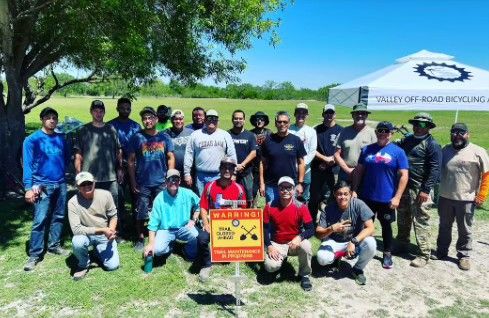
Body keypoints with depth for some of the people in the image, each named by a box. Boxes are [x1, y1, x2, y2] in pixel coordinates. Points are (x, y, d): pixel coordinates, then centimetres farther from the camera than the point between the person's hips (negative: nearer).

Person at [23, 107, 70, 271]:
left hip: (60, 184, 5)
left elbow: (66, 157, 21)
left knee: (59, 217, 12)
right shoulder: (32, 140, -6)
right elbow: (27, 164, -9)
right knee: (40, 220, -7)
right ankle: (34, 254, 2)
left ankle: (54, 245, 27)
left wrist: (62, 171, 12)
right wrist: (28, 188, -14)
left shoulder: (61, 138, 6)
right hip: (42, 185, -5)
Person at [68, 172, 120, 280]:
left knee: (113, 265, -9)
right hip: (86, 235, -1)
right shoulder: (73, 202, -21)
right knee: (77, 242, -37)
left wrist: (111, 230, -22)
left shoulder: (105, 195, -15)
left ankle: (98, 251, 25)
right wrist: (102, 230, -30)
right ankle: (83, 265, -3)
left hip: (105, 236, 2)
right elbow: (76, 229, -26)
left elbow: (113, 215, -3)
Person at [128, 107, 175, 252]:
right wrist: (133, 182, -2)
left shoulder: (164, 137, 4)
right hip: (143, 183, -1)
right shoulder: (137, 138, 0)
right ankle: (140, 239, 23)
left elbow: (170, 158, 7)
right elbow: (131, 161, 1)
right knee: (141, 213, 6)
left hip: (161, 183, 1)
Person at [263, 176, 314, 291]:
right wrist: (269, 246, -16)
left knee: (306, 246, -34)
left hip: (295, 243, 0)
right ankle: (281, 258, 16)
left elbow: (311, 229, -12)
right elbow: (264, 229, -3)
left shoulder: (301, 207, -12)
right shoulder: (270, 206, -10)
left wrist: (299, 237, -31)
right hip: (276, 244, 1)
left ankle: (304, 275, -3)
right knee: (271, 267, -25)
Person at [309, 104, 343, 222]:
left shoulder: (340, 130, 4)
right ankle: (312, 221, 20)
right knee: (314, 197, 8)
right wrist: (325, 158, -9)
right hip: (317, 169, 2)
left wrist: (331, 160, -9)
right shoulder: (317, 130, 9)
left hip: (334, 169, -2)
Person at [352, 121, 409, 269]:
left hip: (387, 198, -2)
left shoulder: (398, 152, -6)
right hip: (366, 196, 2)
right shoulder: (366, 149, 3)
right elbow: (359, 171, 7)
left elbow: (404, 176, -8)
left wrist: (397, 197, -13)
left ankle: (387, 254, 28)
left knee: (386, 226, 12)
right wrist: (354, 190, 2)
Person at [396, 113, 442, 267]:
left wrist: (426, 190, -18)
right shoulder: (406, 140, 13)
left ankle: (424, 254, 8)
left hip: (419, 189, -7)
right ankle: (402, 244, 34)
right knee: (402, 219, 18)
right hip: (402, 186, 7)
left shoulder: (432, 144, -7)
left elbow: (434, 170, -13)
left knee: (421, 222, -2)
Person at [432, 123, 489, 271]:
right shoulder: (445, 150, 5)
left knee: (465, 230, 9)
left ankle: (464, 256, 26)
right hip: (445, 197, 4)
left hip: (466, 199, -4)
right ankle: (441, 251, 32)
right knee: (444, 227, 17)